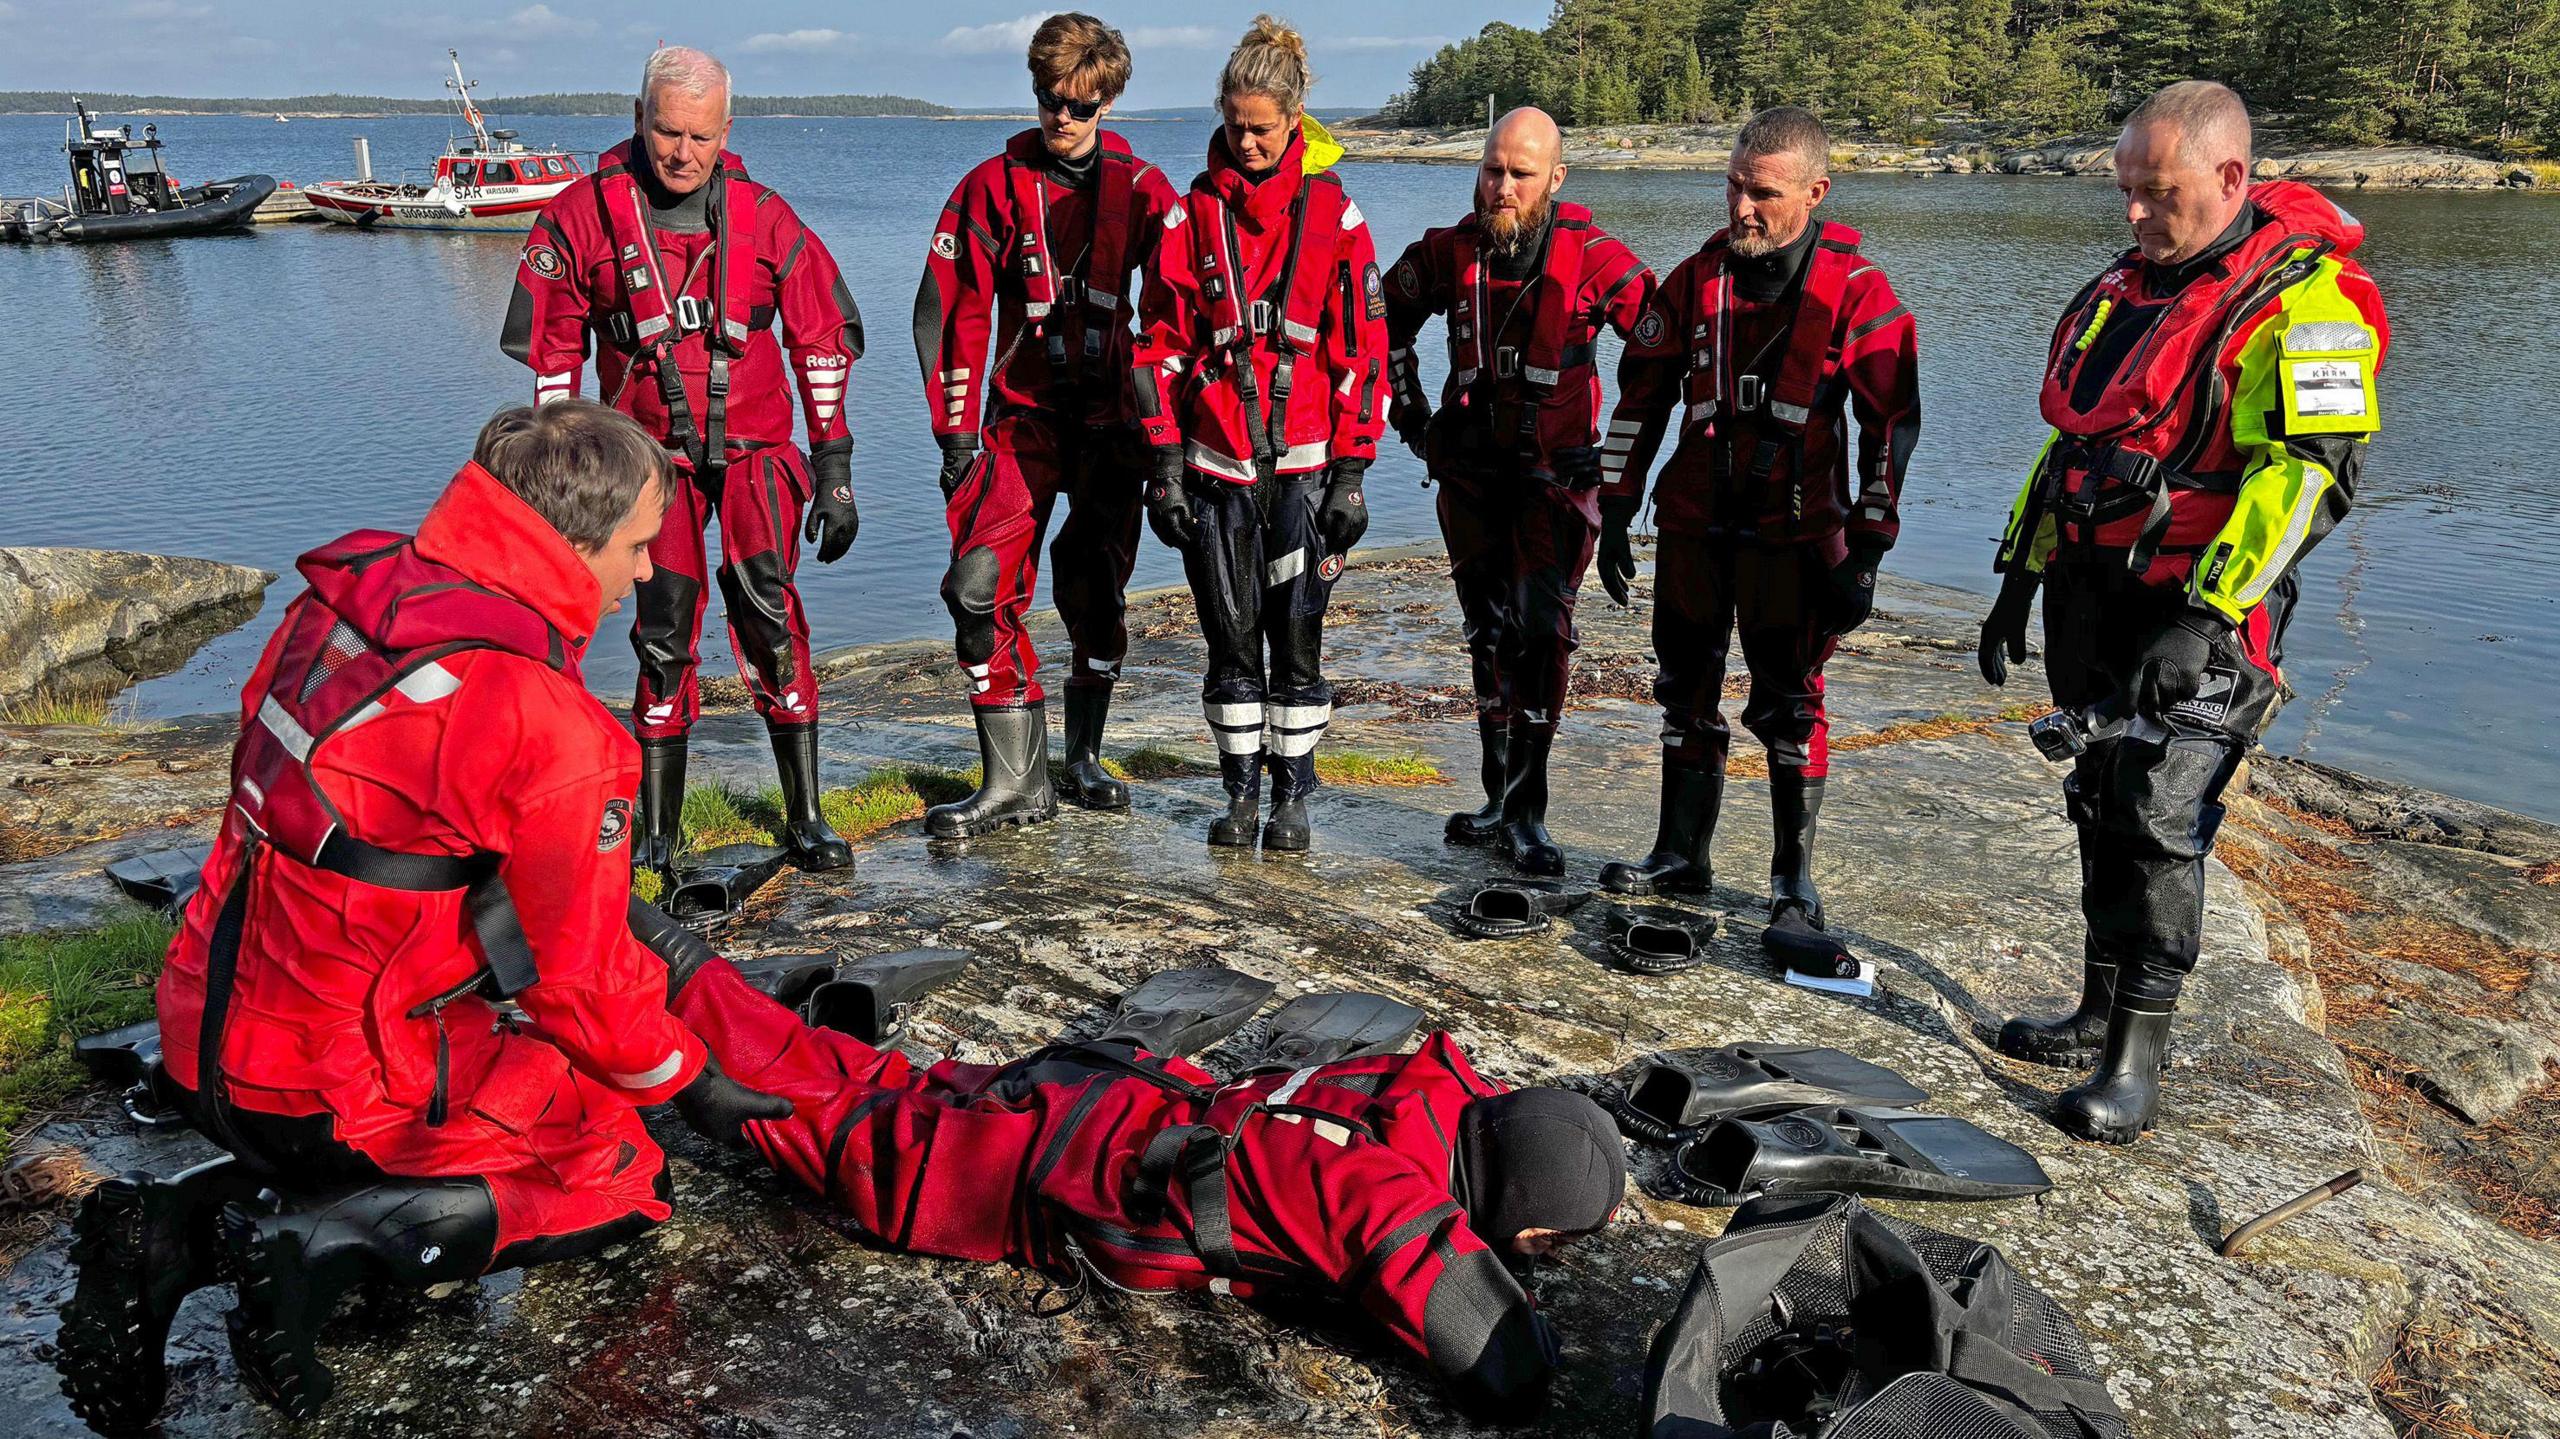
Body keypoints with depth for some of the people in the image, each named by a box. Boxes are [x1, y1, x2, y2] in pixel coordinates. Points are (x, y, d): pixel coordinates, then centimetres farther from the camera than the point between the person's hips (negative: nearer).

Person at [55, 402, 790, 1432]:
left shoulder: (341, 601, 0)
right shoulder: (554, 736, -24)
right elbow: (584, 978, -14)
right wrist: (686, 1079, 5)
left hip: (208, 1038, 8)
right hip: (338, 1092, -7)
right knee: (624, 1175, 10)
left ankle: (185, 1223, 9)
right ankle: (331, 1241, -9)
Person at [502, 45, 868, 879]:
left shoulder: (763, 219, -2)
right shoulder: (586, 213, -3)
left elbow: (823, 342, 3)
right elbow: (552, 344, 4)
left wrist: (835, 466, 0)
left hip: (752, 453, 0)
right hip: (652, 457, 0)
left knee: (772, 620, -12)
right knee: (664, 642, 1)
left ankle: (805, 820, 0)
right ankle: (656, 837, 12)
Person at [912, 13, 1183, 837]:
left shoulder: (1142, 191, 1)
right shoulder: (993, 188, 2)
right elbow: (953, 312, 2)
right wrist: (956, 431, -3)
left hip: (1112, 422, 0)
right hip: (1022, 418, 0)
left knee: (1098, 597, 6)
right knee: (982, 587, -12)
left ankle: (1083, 759, 26)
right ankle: (1015, 783, -4)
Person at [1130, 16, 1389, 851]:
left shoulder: (1333, 214, 0)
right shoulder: (1194, 214, 4)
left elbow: (1362, 349, -1)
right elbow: (1161, 345, 5)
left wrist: (1351, 471, -5)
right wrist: (1165, 461, 0)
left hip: (1303, 462, -2)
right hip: (1215, 462, 2)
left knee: (1296, 633, 2)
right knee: (1230, 635, 7)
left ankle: (1292, 798, 15)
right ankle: (1242, 790, 20)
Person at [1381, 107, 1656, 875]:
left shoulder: (1592, 257, -12)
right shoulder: (1449, 251, -1)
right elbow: (1388, 319, 17)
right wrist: (1407, 409, 13)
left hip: (1556, 472, -4)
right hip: (1470, 467, 4)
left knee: (1540, 630, -12)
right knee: (1489, 633, 11)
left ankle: (1524, 813, -5)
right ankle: (1501, 801, 23)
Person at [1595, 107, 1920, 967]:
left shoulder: (1858, 294, -9)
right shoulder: (1695, 281, 3)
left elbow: (1891, 426, -7)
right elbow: (1641, 396, 9)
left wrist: (1865, 553, -11)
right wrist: (1615, 511, 6)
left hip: (1794, 534, -4)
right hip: (1694, 525, 4)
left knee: (1789, 710, 0)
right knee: (1687, 696, 12)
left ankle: (1795, 889, 11)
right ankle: (1681, 857, 27)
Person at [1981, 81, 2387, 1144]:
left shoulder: (2304, 301, -13)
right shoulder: (2123, 289, 12)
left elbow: (2311, 475, -20)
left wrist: (2210, 615, -27)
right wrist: (2021, 574, 17)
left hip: (2203, 615, -7)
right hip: (2096, 599, 8)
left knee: (2159, 822, -8)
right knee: (2103, 808, 12)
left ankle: (2137, 1062, 1)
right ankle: (2100, 1016, 25)